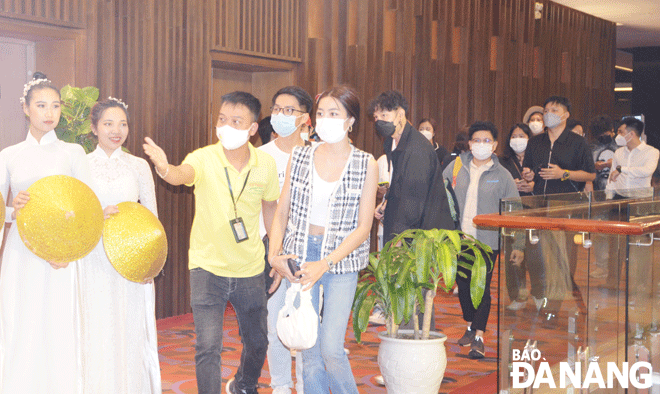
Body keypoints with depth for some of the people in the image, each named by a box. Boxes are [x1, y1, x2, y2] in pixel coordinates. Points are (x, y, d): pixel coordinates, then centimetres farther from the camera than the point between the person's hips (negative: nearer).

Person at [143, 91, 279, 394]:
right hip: (208, 267, -3)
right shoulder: (204, 158, -15)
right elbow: (183, 174, -38)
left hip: (250, 269, 3)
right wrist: (165, 169, -61)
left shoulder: (265, 164, -6)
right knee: (208, 347, -10)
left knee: (257, 342, 19)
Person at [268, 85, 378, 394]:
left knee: (331, 350, -12)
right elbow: (282, 212, 10)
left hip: (341, 260, -3)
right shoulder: (299, 157, 5)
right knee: (308, 349, 5)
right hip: (299, 256, 3)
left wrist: (325, 264, -15)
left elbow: (363, 227, -5)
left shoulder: (366, 165, -3)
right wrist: (275, 253, -7)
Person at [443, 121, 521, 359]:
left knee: (482, 287, -6)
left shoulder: (502, 175, 0)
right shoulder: (456, 168, 4)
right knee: (462, 284, 11)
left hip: (487, 240, -3)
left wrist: (518, 245, -2)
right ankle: (470, 326, 31)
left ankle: (479, 337, 1)